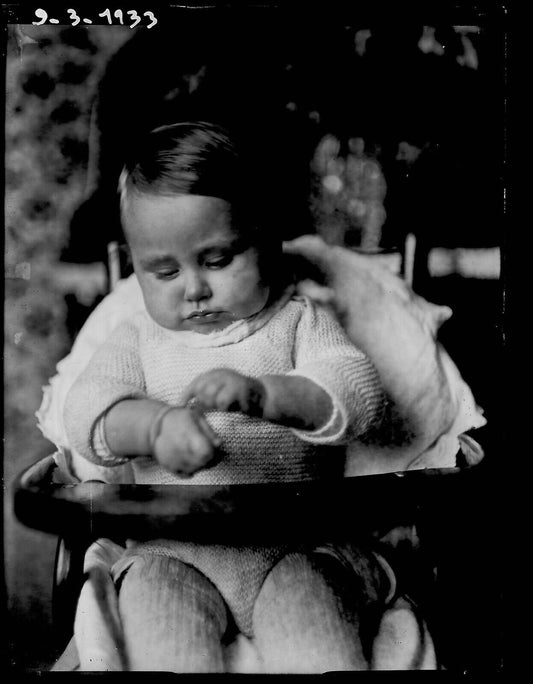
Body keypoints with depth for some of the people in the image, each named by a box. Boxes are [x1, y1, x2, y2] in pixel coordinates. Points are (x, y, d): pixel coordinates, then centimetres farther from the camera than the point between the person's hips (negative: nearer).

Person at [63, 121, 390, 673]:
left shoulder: (299, 322, 6)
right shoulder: (140, 338, 11)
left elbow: (359, 395, -10)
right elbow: (87, 410, -5)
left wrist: (262, 393, -31)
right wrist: (156, 423, -30)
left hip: (296, 547, -2)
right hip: (170, 551, 2)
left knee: (318, 657, -27)